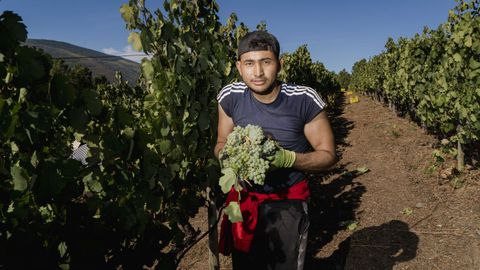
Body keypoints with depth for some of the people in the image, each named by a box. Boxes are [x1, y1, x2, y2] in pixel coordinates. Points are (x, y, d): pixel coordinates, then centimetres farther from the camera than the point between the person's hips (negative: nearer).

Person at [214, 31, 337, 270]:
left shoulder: (305, 100, -19)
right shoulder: (229, 97, -10)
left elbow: (328, 155, -9)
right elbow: (221, 144, 4)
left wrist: (287, 158, -27)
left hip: (288, 202, -2)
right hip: (244, 198, 3)